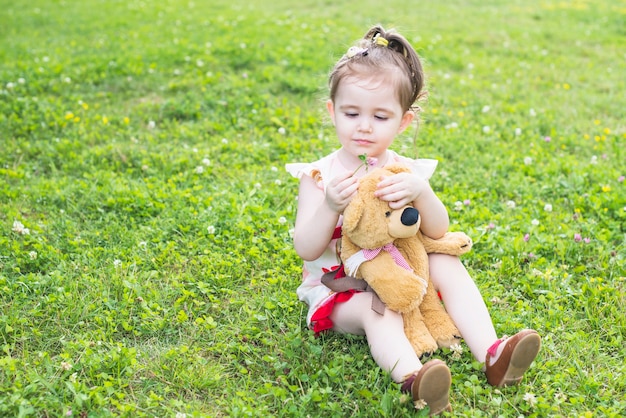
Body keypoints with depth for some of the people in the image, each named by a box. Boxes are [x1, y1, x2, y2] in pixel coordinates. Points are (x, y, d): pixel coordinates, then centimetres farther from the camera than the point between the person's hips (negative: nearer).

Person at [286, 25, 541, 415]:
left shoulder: (404, 171, -2)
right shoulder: (320, 176, -11)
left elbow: (439, 231, -14)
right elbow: (306, 250, -18)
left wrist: (421, 193, -35)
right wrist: (330, 206, -36)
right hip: (342, 290, -3)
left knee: (448, 265, -17)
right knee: (377, 309, -32)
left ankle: (492, 354, -23)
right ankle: (412, 379, -55)